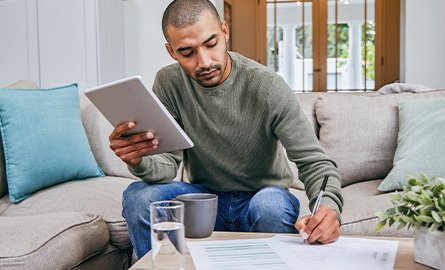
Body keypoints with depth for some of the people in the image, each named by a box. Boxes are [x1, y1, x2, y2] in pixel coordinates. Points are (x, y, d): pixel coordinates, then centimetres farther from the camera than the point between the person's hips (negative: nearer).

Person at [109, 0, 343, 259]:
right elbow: (167, 165, -13)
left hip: (261, 197, -2)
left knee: (272, 205, -36)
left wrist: (328, 207, -42)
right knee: (139, 197, -22)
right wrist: (139, 162, -38)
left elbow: (315, 161, -20)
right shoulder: (168, 83, -9)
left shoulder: (267, 86, -19)